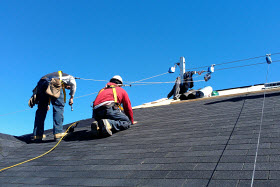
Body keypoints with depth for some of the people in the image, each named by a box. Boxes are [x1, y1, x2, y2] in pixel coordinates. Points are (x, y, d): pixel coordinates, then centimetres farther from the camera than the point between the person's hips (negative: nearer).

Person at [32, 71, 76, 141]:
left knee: (41, 109, 13)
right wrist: (71, 97, 9)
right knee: (59, 107, 1)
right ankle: (58, 132, -7)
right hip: (53, 83, -6)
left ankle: (37, 135, 14)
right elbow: (73, 82, 2)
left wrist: (47, 104, 44)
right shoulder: (69, 77, 27)